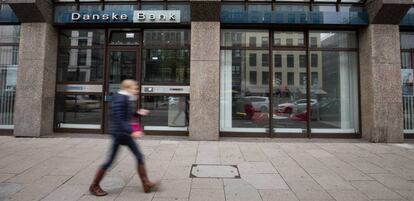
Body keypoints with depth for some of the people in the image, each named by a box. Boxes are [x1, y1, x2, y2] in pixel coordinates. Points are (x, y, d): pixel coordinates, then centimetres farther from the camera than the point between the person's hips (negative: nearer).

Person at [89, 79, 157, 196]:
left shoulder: (126, 99, 10)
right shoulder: (120, 99, -18)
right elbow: (119, 119, -26)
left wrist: (138, 113, 12)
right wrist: (131, 132, -31)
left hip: (125, 134, 9)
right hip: (118, 134, -9)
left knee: (139, 156, 7)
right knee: (110, 161, 3)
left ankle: (146, 183, 14)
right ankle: (94, 186, 25)